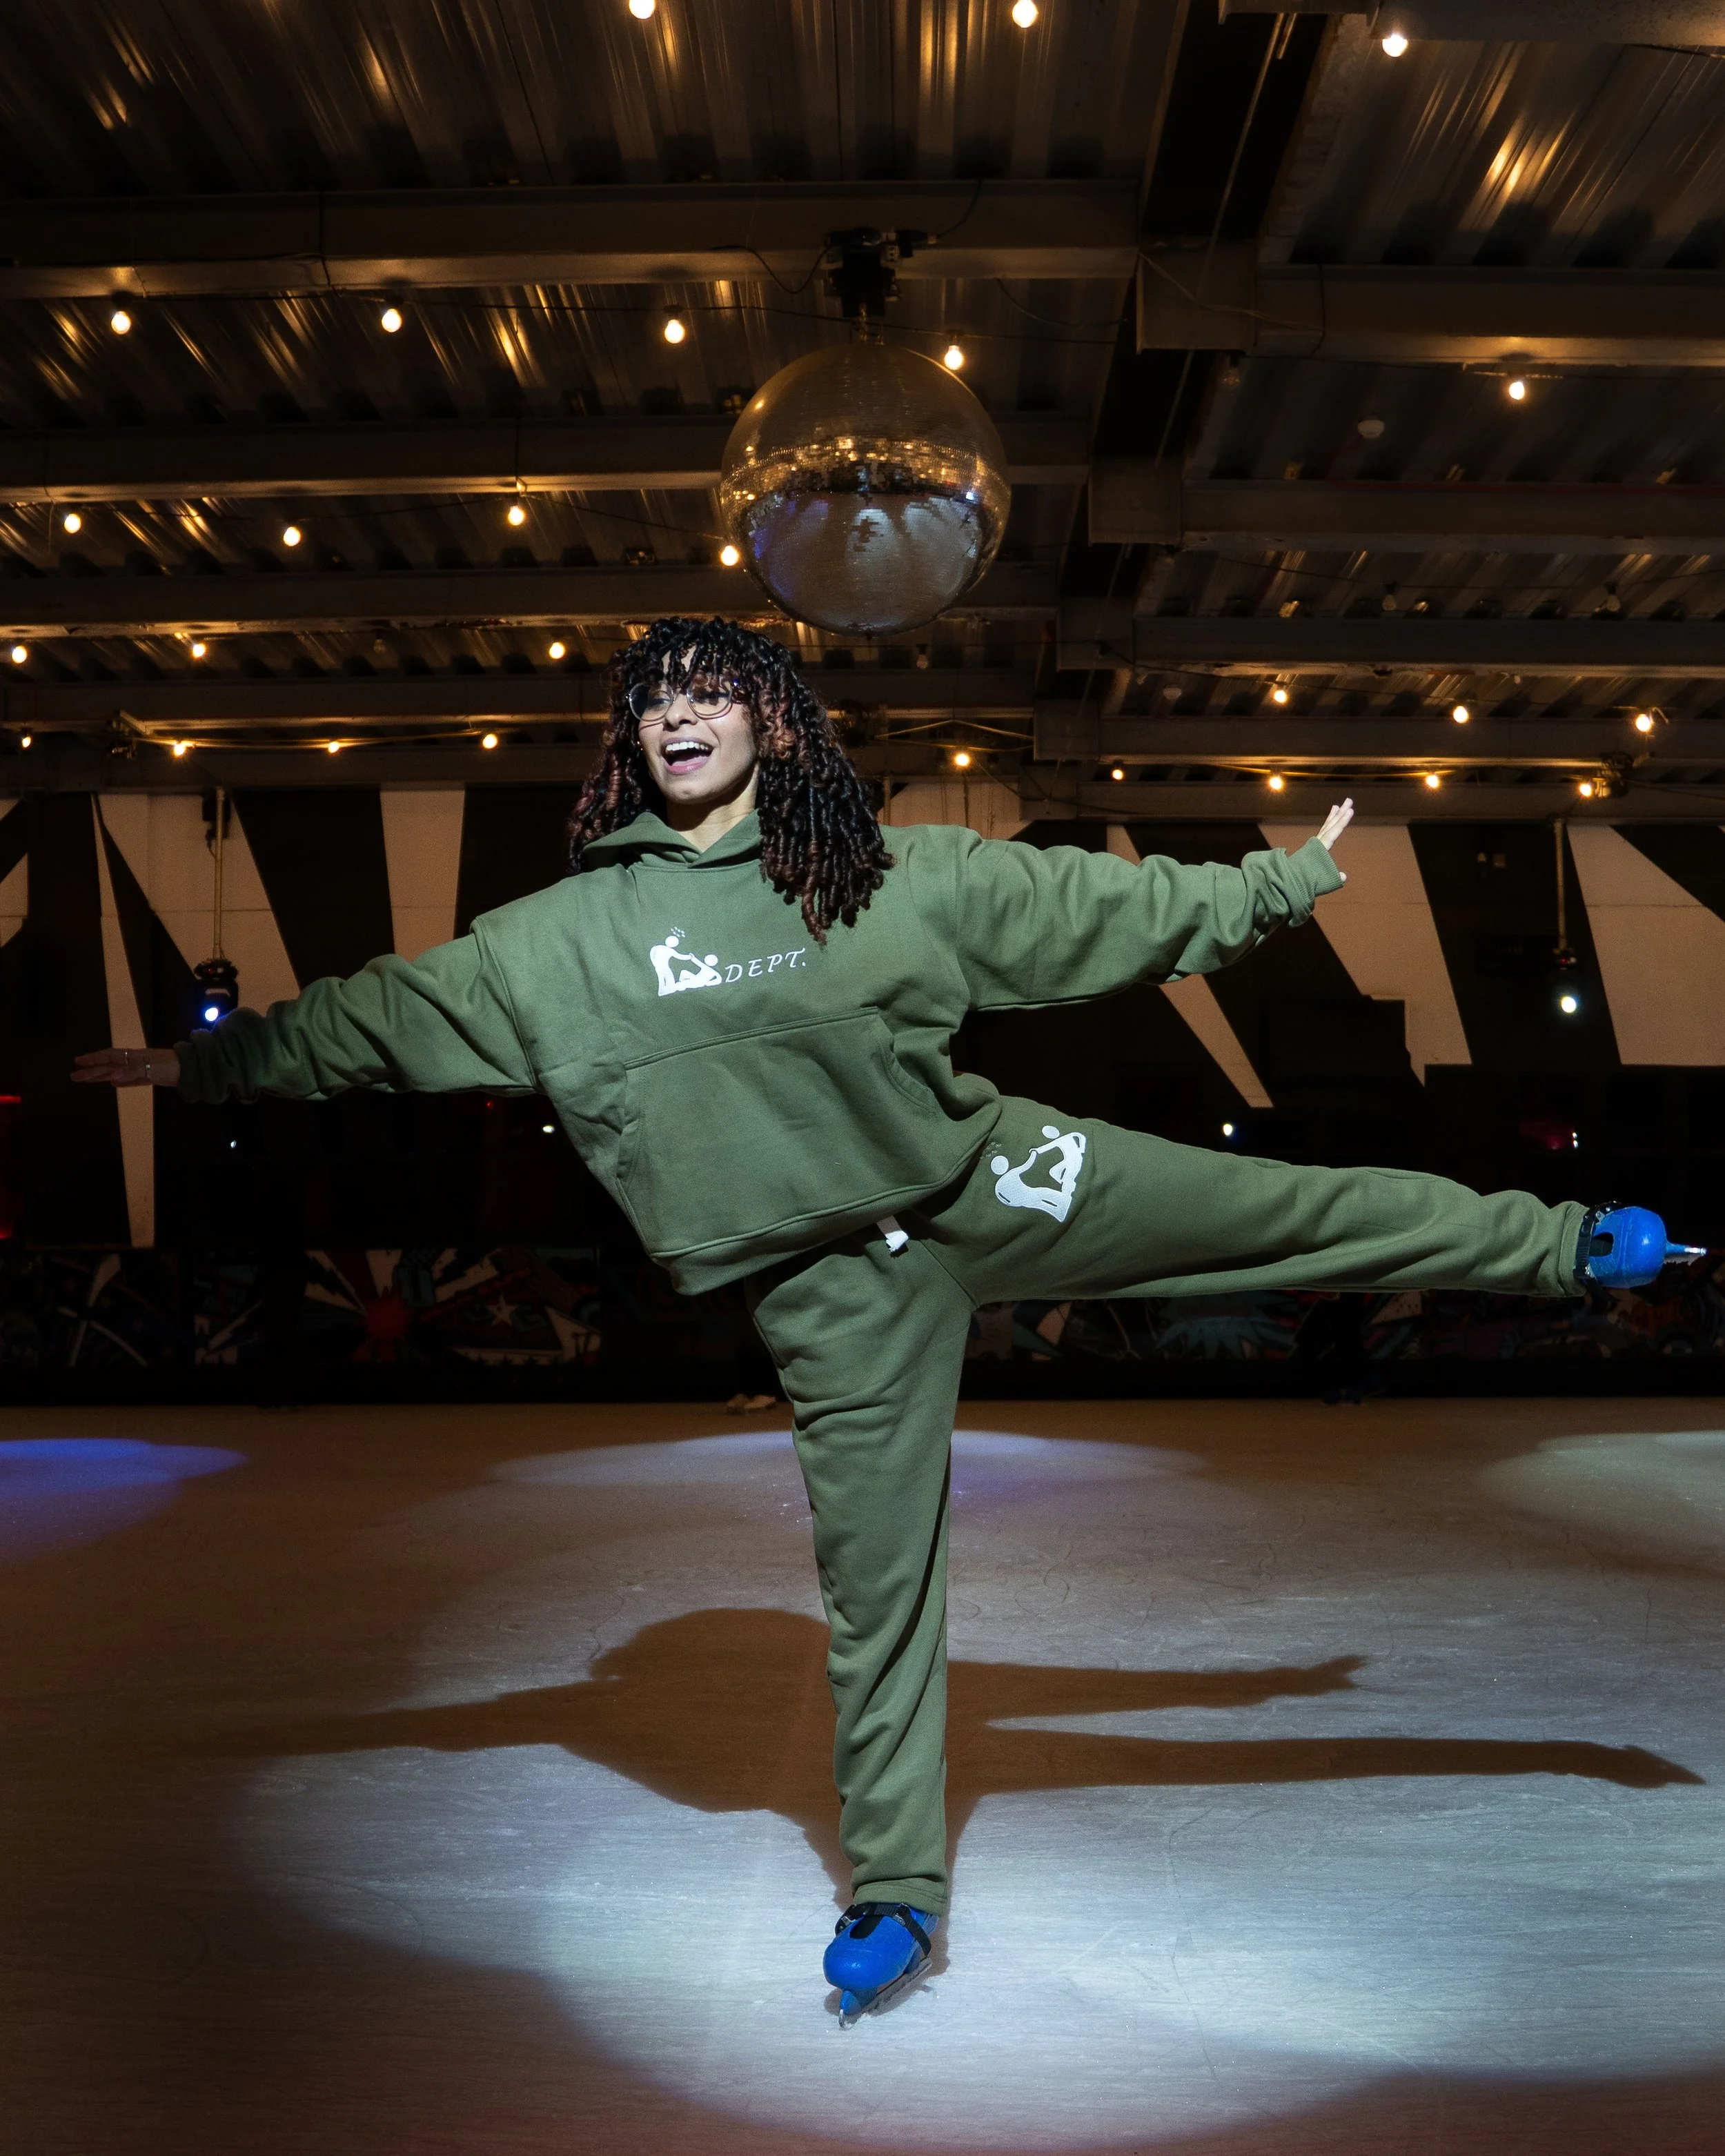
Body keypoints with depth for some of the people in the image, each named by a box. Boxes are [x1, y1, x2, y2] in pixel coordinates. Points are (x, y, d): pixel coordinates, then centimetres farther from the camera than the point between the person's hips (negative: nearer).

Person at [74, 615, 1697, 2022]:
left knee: (1284, 1207, 0)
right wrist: (204, 1061, 13)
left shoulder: (907, 876, 0)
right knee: (877, 1583, 7)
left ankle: (1565, 1247, 21)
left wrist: (1290, 880, 12)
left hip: (978, 1180, 1)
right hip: (836, 1284, 0)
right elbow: (380, 1014, 10)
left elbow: (1109, 904, 7)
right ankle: (894, 1892, 24)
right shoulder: (566, 937, 3)